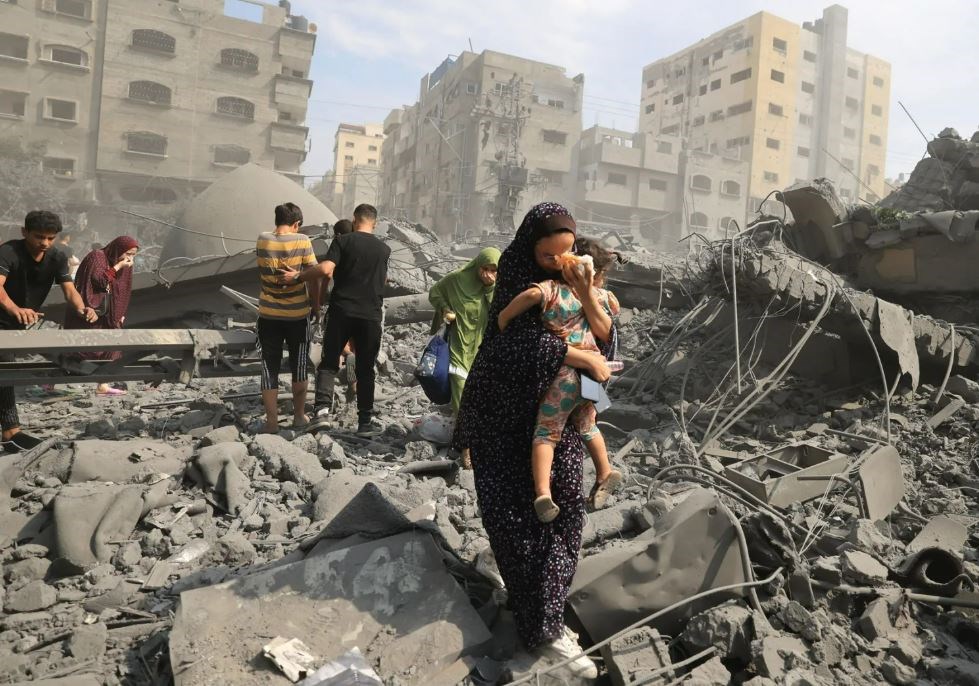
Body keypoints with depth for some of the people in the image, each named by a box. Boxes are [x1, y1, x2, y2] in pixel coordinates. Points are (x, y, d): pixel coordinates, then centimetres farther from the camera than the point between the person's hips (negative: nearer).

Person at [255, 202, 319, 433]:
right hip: (298, 314, -1)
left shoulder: (262, 240, -3)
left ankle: (272, 421, 11)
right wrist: (315, 305, 4)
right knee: (299, 367, 15)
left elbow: (264, 272, 11)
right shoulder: (302, 241, -11)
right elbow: (314, 277, -8)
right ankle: (299, 416, 24)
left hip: (268, 314, 2)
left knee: (270, 368, 9)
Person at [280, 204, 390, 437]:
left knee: (329, 361, 10)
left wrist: (297, 276, -7)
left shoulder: (343, 240, -3)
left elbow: (325, 269, -17)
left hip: (341, 311, -2)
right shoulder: (384, 249, 8)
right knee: (365, 369, 8)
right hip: (371, 315, 2)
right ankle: (366, 421, 9)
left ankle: (323, 404, -10)